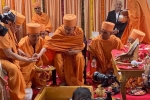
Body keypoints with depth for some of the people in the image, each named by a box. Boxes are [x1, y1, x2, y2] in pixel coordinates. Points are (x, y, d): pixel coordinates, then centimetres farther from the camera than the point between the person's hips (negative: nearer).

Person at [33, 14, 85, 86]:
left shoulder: (79, 32, -18)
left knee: (80, 58, -30)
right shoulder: (60, 31, -23)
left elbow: (80, 47, -8)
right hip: (62, 52, 0)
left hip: (75, 52, 1)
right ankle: (63, 81, -8)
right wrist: (40, 54, -41)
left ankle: (78, 81, -8)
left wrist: (75, 51, -30)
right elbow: (49, 42, -30)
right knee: (57, 59, -31)